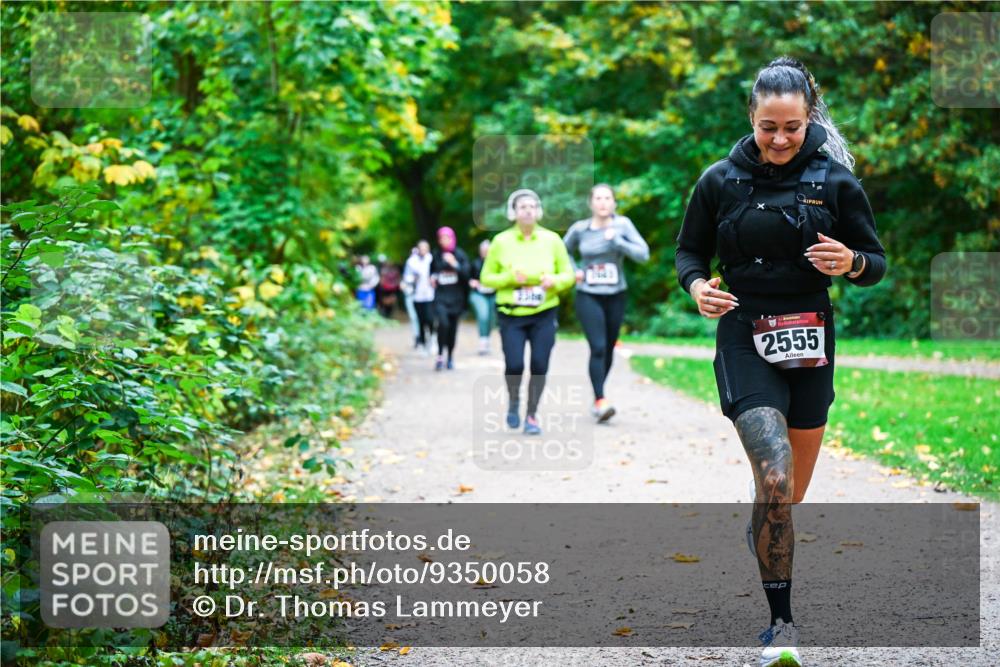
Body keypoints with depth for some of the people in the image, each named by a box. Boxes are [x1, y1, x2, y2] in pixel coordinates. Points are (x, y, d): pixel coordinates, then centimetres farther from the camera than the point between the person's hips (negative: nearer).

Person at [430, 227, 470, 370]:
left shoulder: (460, 255, 1)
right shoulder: (436, 256, 4)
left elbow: (466, 273, -7)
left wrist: (455, 264, -18)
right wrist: (432, 278, 2)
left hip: (456, 297, 1)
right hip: (441, 295, -1)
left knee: (453, 327, 5)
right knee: (443, 323, -22)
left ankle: (450, 358, 21)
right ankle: (440, 356, -12)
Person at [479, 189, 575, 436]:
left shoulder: (552, 240, 2)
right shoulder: (501, 241, -1)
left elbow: (568, 275, 8)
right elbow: (486, 278, 4)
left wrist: (555, 281, -15)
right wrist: (510, 278, -14)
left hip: (544, 315, 1)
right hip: (512, 315, -1)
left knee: (539, 366, -3)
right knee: (514, 365, -11)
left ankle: (531, 415, 15)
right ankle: (513, 401, 21)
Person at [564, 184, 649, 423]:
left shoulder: (622, 224, -3)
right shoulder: (580, 228, -1)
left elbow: (643, 254, -10)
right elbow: (564, 250, 18)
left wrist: (617, 241, -19)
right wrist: (573, 270, 2)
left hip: (616, 295, 2)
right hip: (588, 296, -2)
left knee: (609, 348, 11)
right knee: (597, 347, -16)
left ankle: (598, 394, 30)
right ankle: (600, 401, -18)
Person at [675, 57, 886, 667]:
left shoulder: (836, 180, -1)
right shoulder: (721, 181, -1)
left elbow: (876, 262, 5)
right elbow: (690, 251, 10)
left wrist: (851, 263, -18)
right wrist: (697, 285, -12)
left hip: (810, 341, 2)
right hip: (744, 339, -2)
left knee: (793, 490, 13)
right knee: (775, 480, -20)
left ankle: (763, 540, 48)